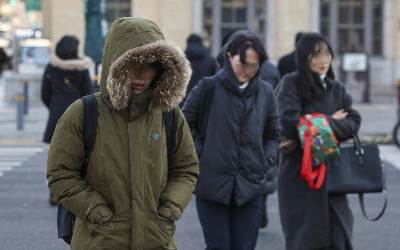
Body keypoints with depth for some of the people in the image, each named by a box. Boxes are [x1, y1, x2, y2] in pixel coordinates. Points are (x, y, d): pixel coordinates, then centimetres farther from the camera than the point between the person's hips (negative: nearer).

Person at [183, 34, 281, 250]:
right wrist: (200, 155, -6)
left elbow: (273, 134, 14)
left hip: (250, 185, 3)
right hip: (212, 182, -3)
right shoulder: (209, 88, -6)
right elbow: (186, 123, 2)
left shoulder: (265, 92, 4)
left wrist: (265, 163, 1)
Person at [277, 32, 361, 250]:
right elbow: (290, 125, -16)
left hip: (332, 173, 4)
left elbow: (353, 123, 2)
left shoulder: (337, 89, 13)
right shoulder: (292, 84, -3)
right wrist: (330, 121, -5)